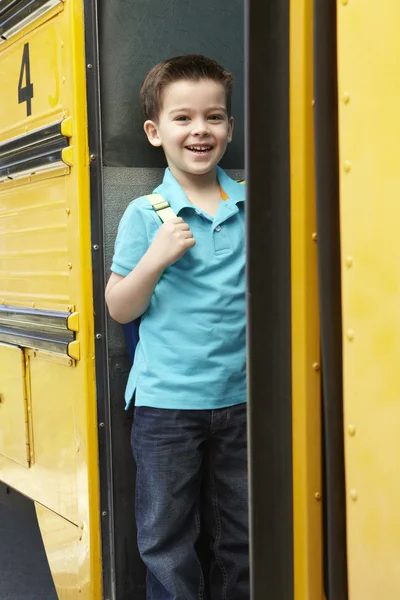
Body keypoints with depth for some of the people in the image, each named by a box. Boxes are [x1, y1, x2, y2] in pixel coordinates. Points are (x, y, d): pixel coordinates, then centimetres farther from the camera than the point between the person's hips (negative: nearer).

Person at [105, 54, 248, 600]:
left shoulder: (252, 205, 2)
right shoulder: (145, 215, -5)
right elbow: (120, 309, -5)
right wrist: (156, 258, -19)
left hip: (240, 397, 3)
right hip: (167, 403, -3)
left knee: (239, 535, 18)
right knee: (167, 540, 9)